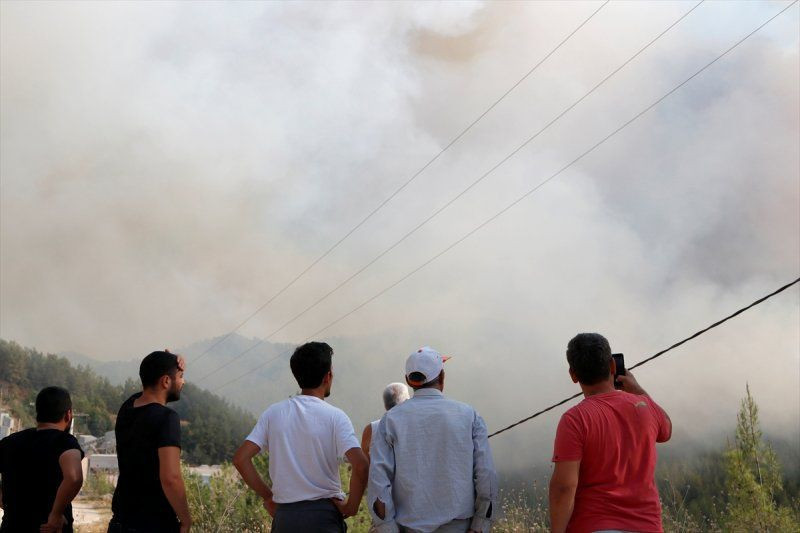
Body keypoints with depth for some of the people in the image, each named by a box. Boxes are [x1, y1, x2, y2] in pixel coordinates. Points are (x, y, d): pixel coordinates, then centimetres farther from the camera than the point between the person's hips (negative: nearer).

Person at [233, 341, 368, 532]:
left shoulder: (273, 413, 3)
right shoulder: (334, 417, -7)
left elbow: (241, 458, -2)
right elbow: (360, 465, -19)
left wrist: (268, 496, 7)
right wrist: (351, 507, -5)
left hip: (285, 515, 3)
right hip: (324, 515, -3)